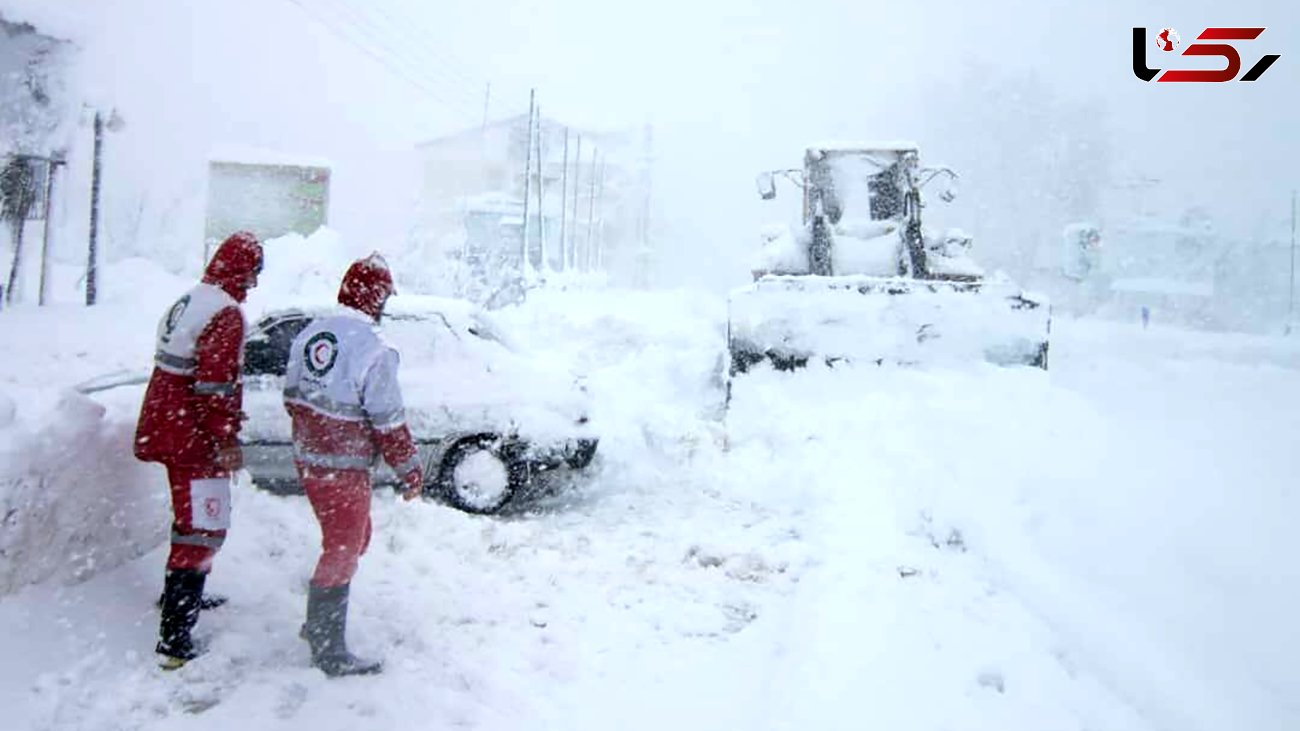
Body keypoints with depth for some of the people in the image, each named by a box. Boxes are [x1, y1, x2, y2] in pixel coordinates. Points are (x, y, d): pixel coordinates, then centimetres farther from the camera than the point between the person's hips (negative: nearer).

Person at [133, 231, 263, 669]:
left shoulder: (186, 303, 13)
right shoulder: (227, 314, -18)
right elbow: (215, 384, -24)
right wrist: (227, 440, -18)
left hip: (167, 429, 10)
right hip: (193, 439, -10)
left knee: (193, 518, 26)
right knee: (203, 529, -7)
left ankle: (182, 597, 42)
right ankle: (175, 639, -8)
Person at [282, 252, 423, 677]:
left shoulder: (309, 334, 3)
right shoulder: (372, 351, -22)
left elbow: (293, 398, 12)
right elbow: (388, 424, -18)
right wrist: (410, 471, -6)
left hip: (307, 458, 8)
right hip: (343, 470, -8)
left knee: (354, 537, 24)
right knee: (343, 551, 5)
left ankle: (319, 624, 37)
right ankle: (330, 653, 17)